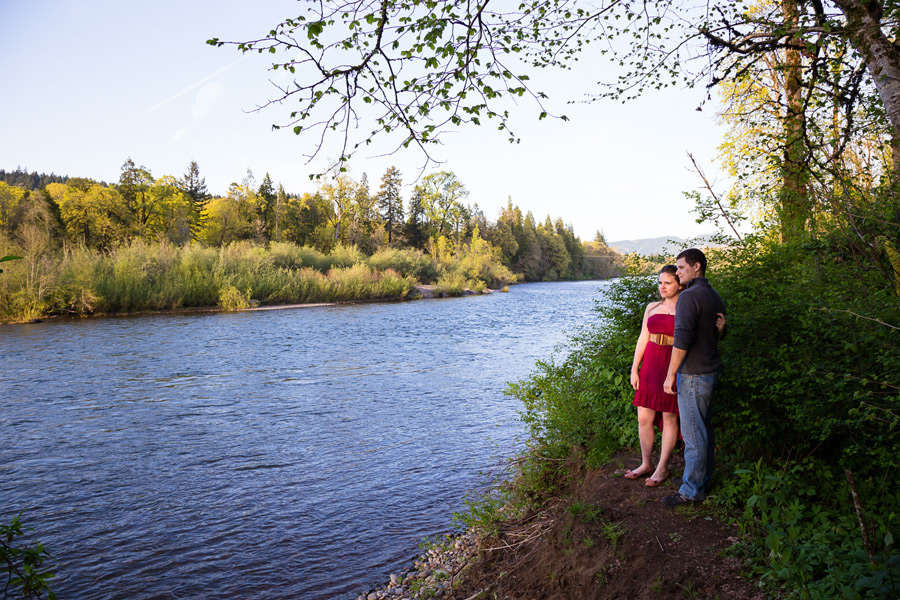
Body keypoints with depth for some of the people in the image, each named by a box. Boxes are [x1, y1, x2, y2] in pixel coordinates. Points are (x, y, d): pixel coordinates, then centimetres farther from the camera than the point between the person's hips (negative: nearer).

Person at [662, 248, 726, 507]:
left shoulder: (689, 296, -18)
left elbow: (682, 339, -24)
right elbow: (719, 334, 24)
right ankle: (702, 478, 30)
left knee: (693, 432, -1)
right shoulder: (715, 296, 12)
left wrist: (670, 374, -18)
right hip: (711, 370, 10)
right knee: (703, 427, 18)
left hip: (693, 375, -10)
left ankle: (692, 490, 8)